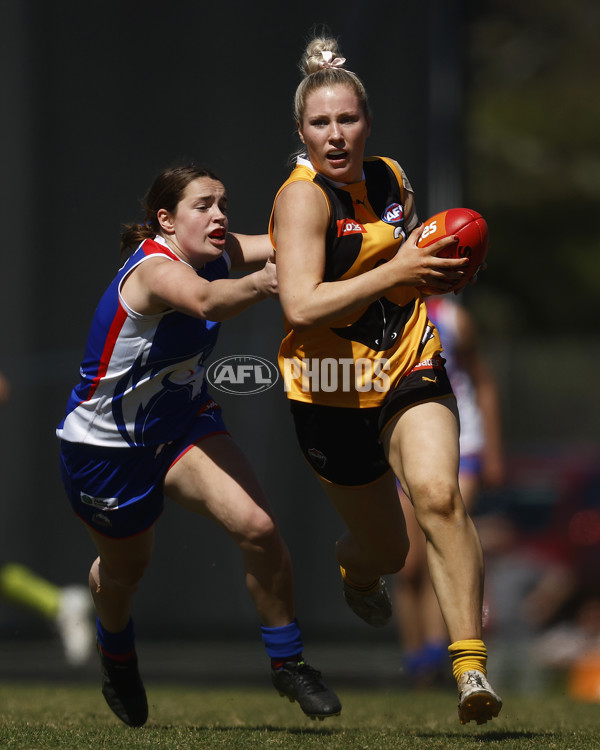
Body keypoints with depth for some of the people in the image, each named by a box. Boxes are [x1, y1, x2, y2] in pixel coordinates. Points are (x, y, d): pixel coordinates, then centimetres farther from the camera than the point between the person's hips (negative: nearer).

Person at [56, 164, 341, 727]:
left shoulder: (216, 253, -8)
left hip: (184, 425, 5)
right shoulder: (156, 269, -31)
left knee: (256, 527, -19)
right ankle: (116, 653, 53)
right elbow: (207, 301, -53)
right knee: (125, 567, 17)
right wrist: (260, 284, -72)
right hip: (105, 445, -5)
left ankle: (287, 662, -3)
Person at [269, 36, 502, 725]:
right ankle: (354, 564, 54)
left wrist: (433, 268, 8)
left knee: (436, 492, -27)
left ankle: (471, 666, -27)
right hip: (331, 395, -3)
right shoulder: (302, 198, -16)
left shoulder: (391, 179, 4)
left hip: (411, 375, 3)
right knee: (385, 550, 13)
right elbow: (300, 307, -29)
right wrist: (396, 271, -28)